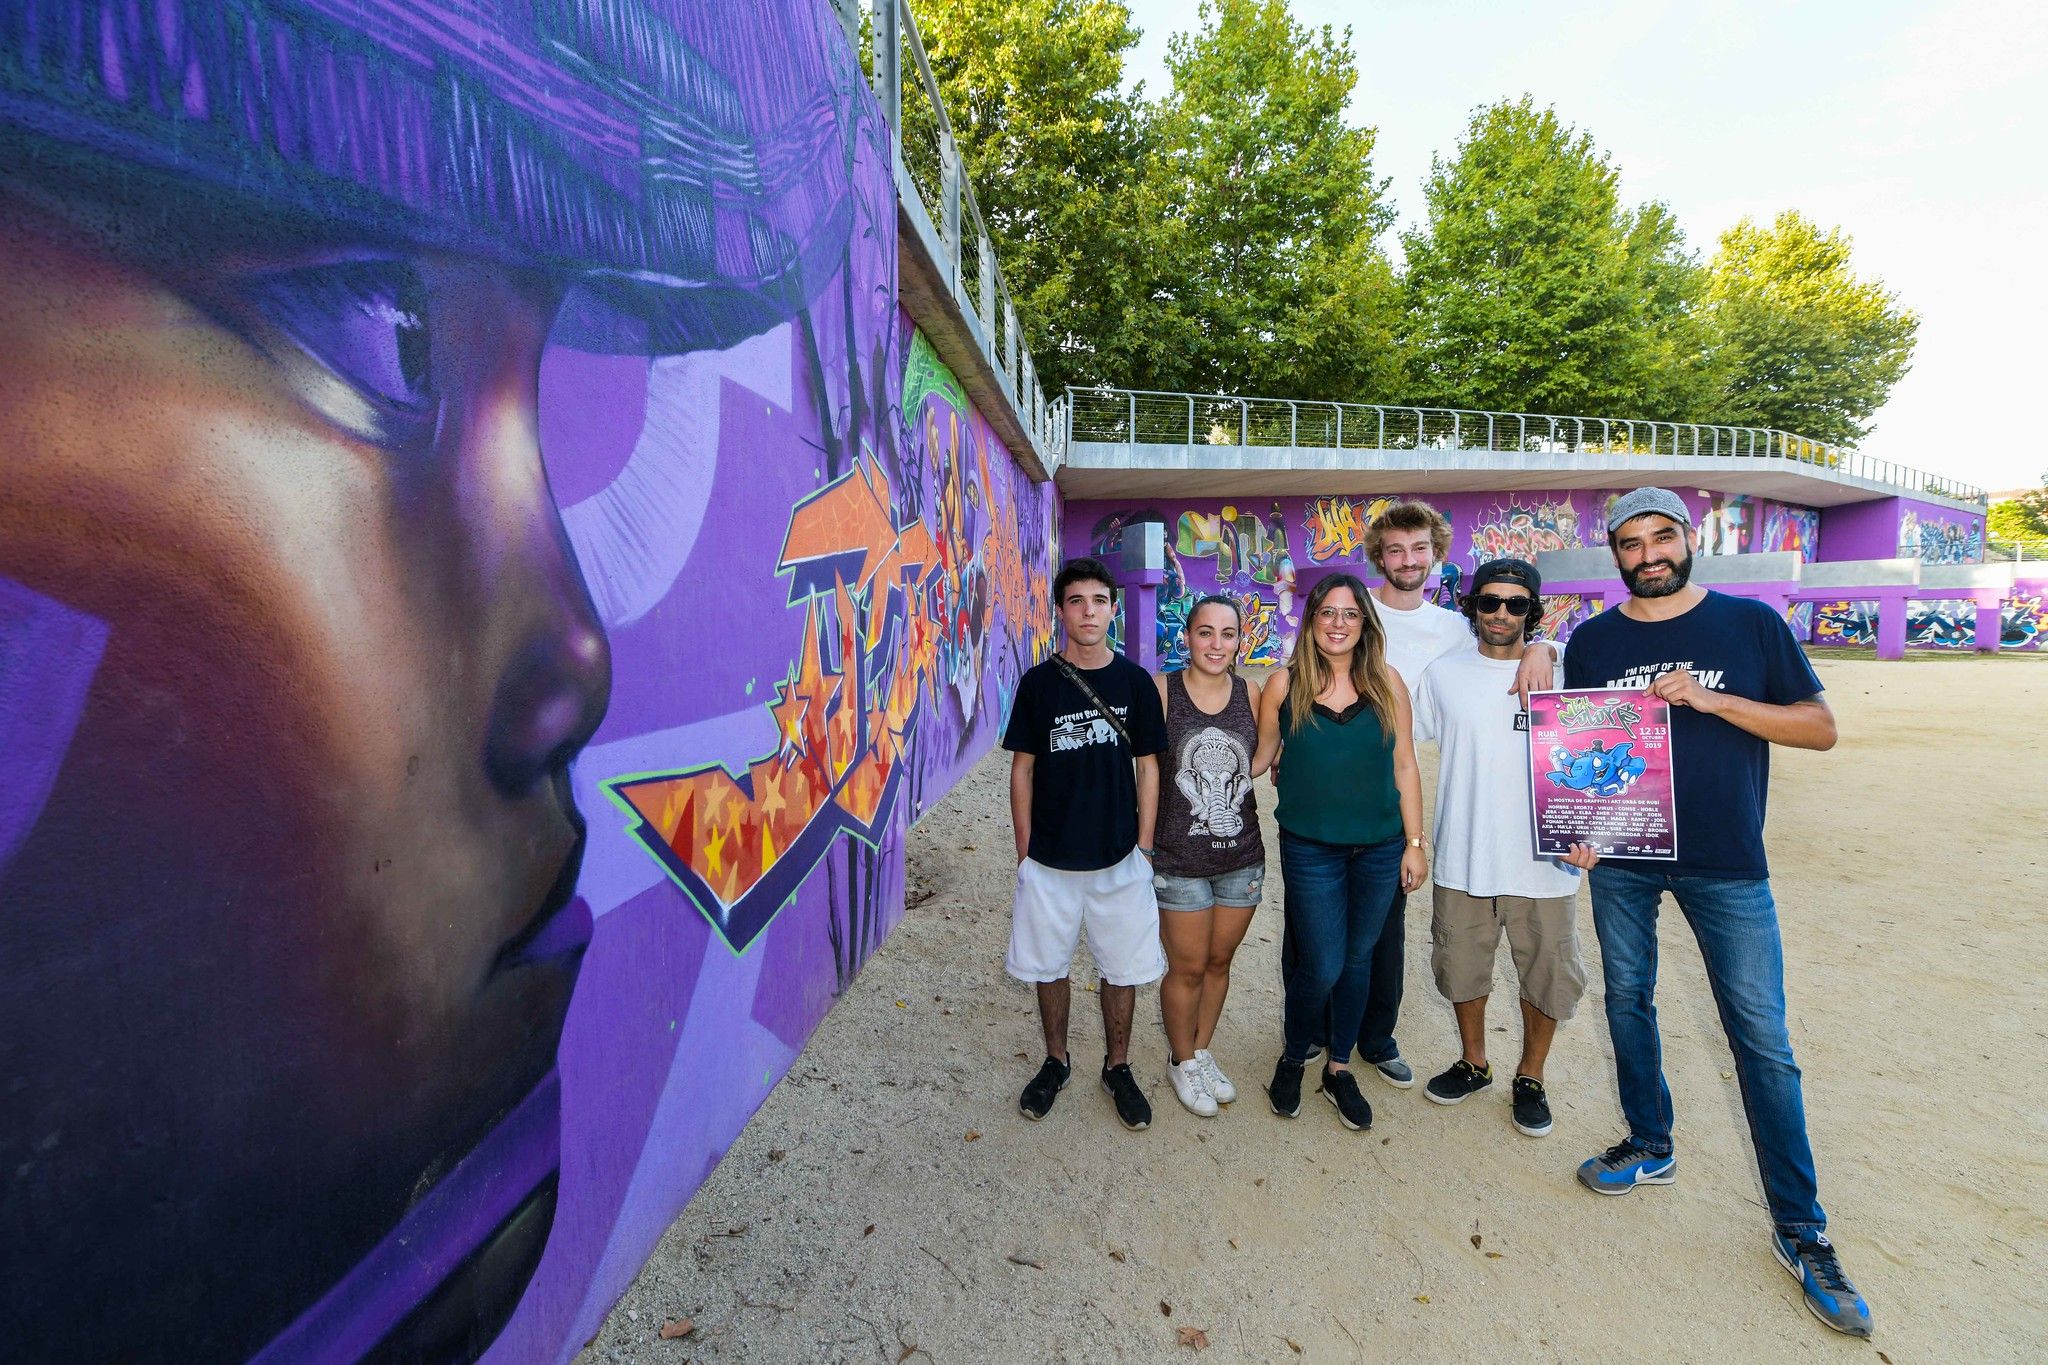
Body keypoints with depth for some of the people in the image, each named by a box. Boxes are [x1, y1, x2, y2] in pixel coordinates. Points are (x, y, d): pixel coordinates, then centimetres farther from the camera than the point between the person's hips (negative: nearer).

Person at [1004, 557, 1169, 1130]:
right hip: (1049, 858, 0)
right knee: (1049, 966, 14)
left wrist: (1144, 844, -1)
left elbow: (1147, 766, 2)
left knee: (1123, 968, 13)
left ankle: (1117, 1066, 35)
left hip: (1120, 857, 0)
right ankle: (1055, 1061, 37)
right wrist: (1024, 848, -1)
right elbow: (1023, 767, 0)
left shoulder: (1134, 681, -3)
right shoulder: (1038, 682, -5)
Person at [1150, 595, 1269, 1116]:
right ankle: (1182, 1061, 35)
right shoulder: (1162, 691, -11)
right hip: (1179, 859, -3)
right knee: (1187, 968, 10)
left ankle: (1203, 1050, 42)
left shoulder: (1251, 695, -1)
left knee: (1219, 961, 19)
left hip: (1242, 857, 4)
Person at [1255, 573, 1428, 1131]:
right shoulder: (1285, 684, -5)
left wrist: (1414, 843, 2)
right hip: (1310, 849, -2)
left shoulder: (1386, 683, -1)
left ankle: (1339, 1068, 36)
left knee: (1358, 960, 14)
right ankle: (1293, 1059, 30)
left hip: (1380, 849, 2)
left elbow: (1404, 765, 2)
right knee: (1321, 968, 1)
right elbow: (1260, 756, 6)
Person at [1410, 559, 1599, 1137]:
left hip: (1544, 863, -1)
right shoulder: (1443, 674, -1)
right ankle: (1473, 1064, 40)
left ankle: (1530, 1079, 36)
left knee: (1547, 976, 12)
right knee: (1462, 967, 16)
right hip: (1461, 861, 1)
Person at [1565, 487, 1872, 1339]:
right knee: (1627, 1002, 14)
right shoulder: (1591, 642, 3)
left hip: (1726, 862, -2)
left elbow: (1821, 728, -3)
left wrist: (1712, 699, -18)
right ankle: (1650, 1149, 35)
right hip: (1621, 858, 2)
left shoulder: (1752, 624, -1)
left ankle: (1800, 1230, 16)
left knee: (1763, 1039, 1)